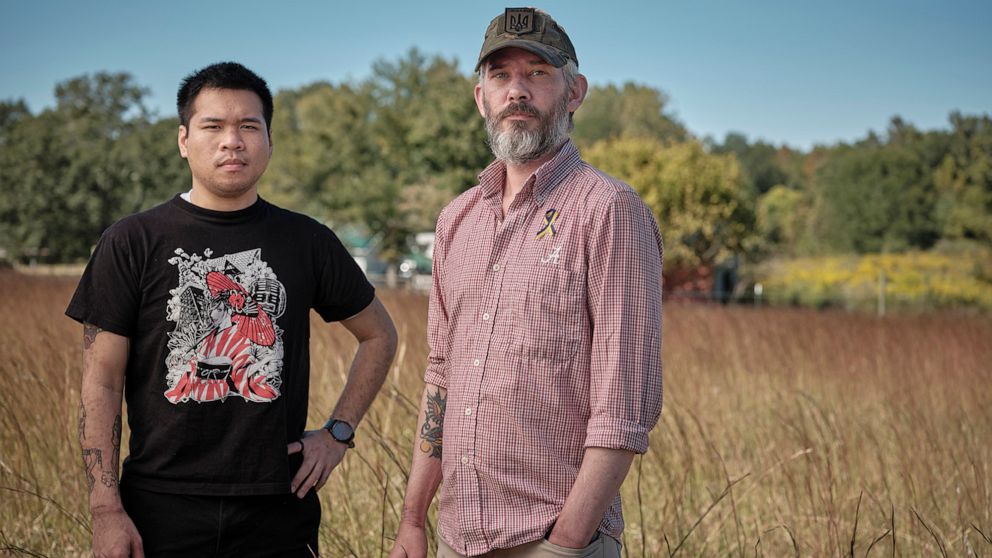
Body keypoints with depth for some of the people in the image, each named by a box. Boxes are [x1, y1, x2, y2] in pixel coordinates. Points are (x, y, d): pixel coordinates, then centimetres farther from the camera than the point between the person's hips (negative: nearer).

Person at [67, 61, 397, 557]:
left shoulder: (306, 241, 5)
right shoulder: (133, 242, 0)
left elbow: (379, 335, 18)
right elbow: (102, 381, -2)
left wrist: (338, 432, 7)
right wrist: (106, 512, -9)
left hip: (279, 513, 2)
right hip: (162, 511, -1)